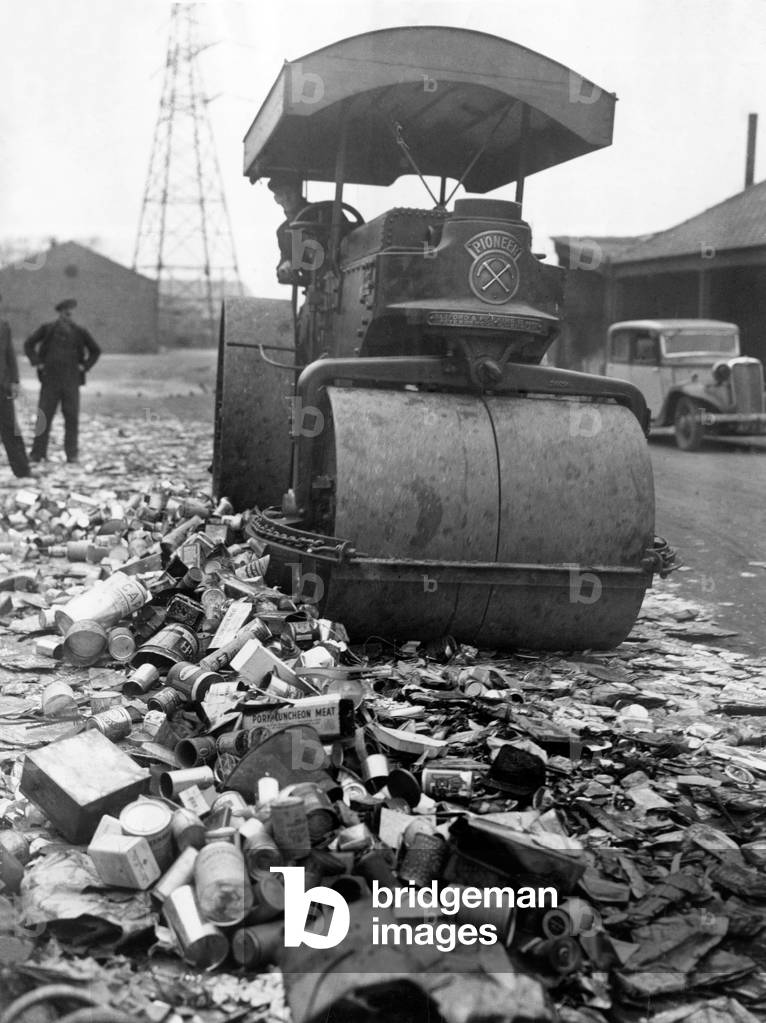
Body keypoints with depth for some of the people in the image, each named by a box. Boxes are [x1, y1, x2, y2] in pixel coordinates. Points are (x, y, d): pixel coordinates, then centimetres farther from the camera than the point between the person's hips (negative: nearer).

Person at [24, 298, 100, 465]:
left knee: (72, 417, -1)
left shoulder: (79, 332, 5)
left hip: (71, 381, 1)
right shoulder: (47, 329, 2)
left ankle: (71, 453, 4)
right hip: (50, 380, -1)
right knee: (44, 416, -2)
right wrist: (37, 363, 2)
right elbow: (29, 344, 12)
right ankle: (38, 453, 2)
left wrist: (85, 366, 5)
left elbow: (95, 351, 16)